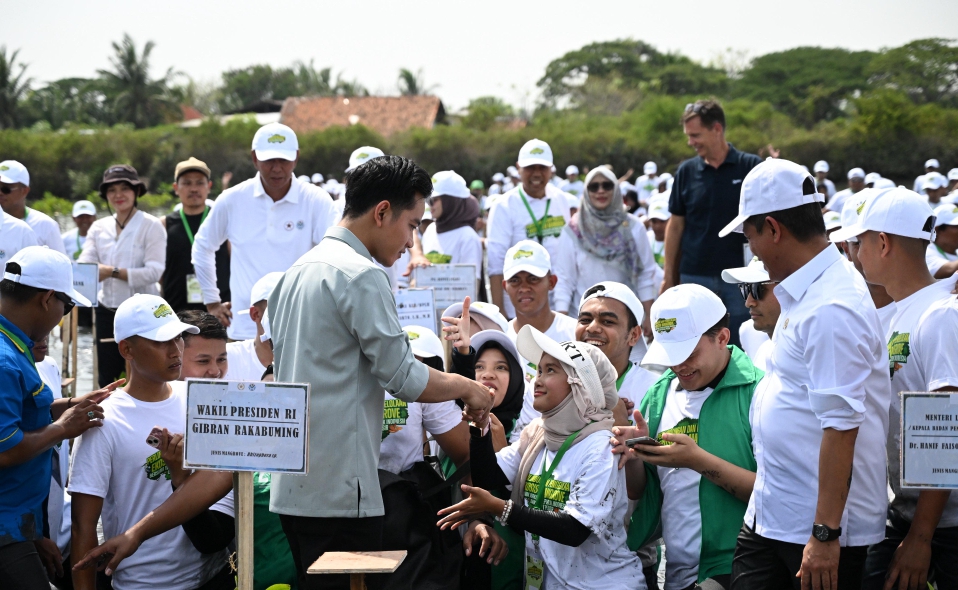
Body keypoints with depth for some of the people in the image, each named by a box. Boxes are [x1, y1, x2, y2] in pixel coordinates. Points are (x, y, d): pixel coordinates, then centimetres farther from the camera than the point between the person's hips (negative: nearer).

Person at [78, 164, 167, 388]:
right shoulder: (99, 228, 10)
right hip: (107, 310, 5)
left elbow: (154, 271, -15)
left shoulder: (151, 226, -5)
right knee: (106, 377, 9)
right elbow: (84, 263, -2)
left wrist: (113, 272, -23)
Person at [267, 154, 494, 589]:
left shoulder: (299, 271, 16)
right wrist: (467, 388, 2)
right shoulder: (361, 276, -13)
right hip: (339, 491, -9)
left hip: (293, 485, 9)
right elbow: (405, 378, -14)